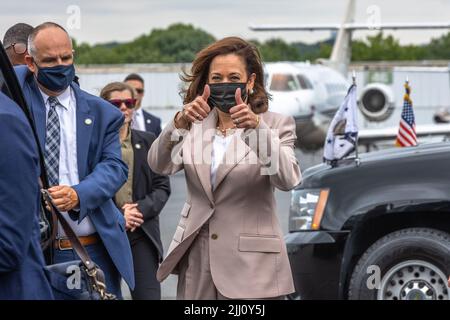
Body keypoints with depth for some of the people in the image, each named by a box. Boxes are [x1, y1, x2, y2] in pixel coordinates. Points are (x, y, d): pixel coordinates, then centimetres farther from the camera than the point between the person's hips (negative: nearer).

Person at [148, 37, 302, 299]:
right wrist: (180, 122, -25)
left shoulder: (275, 125, 1)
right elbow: (160, 165, -8)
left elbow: (288, 179, -16)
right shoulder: (194, 125, 8)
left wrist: (256, 128, -29)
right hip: (197, 261, 3)